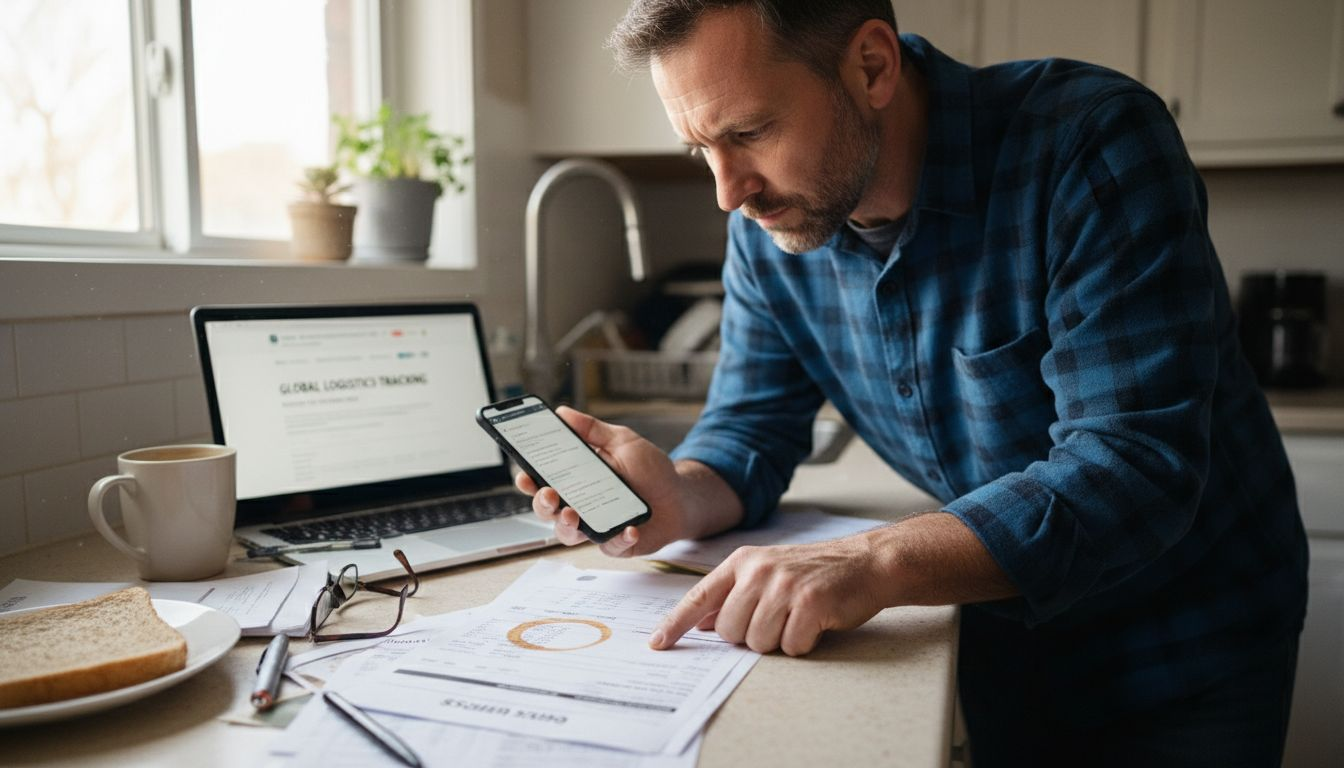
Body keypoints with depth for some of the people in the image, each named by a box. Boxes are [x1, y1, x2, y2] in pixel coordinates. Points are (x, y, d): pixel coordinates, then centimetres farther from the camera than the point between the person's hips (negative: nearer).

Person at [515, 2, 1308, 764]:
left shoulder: (1094, 142, -26)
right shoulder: (767, 226, -10)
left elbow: (1134, 467, -33)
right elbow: (751, 429, -4)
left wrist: (875, 562, -45)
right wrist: (680, 499, -26)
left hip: (1184, 649, -3)